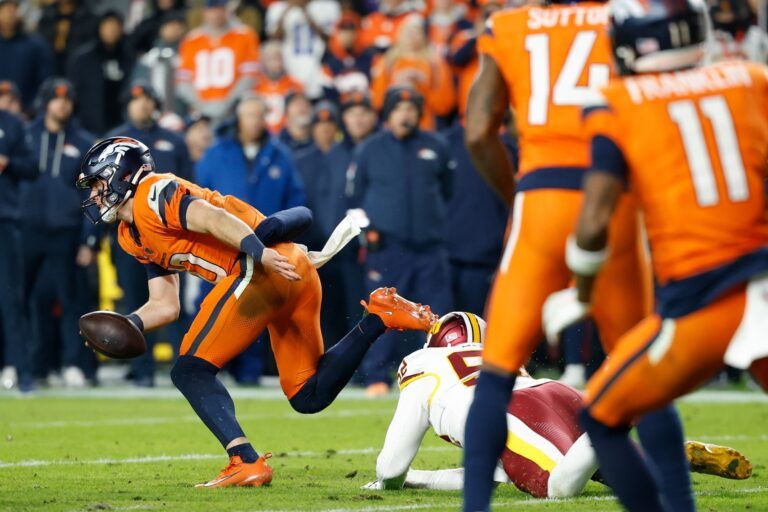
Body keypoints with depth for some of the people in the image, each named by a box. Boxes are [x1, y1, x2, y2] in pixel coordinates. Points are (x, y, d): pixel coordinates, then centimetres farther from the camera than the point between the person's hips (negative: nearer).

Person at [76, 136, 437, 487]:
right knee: (308, 397, 13)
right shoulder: (135, 237, 27)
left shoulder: (154, 195, -2)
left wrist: (262, 253, -33)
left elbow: (213, 219, -19)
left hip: (264, 269, -10)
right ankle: (377, 319, 6)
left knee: (190, 370, -6)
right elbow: (166, 306, 26)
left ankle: (247, 463, -19)